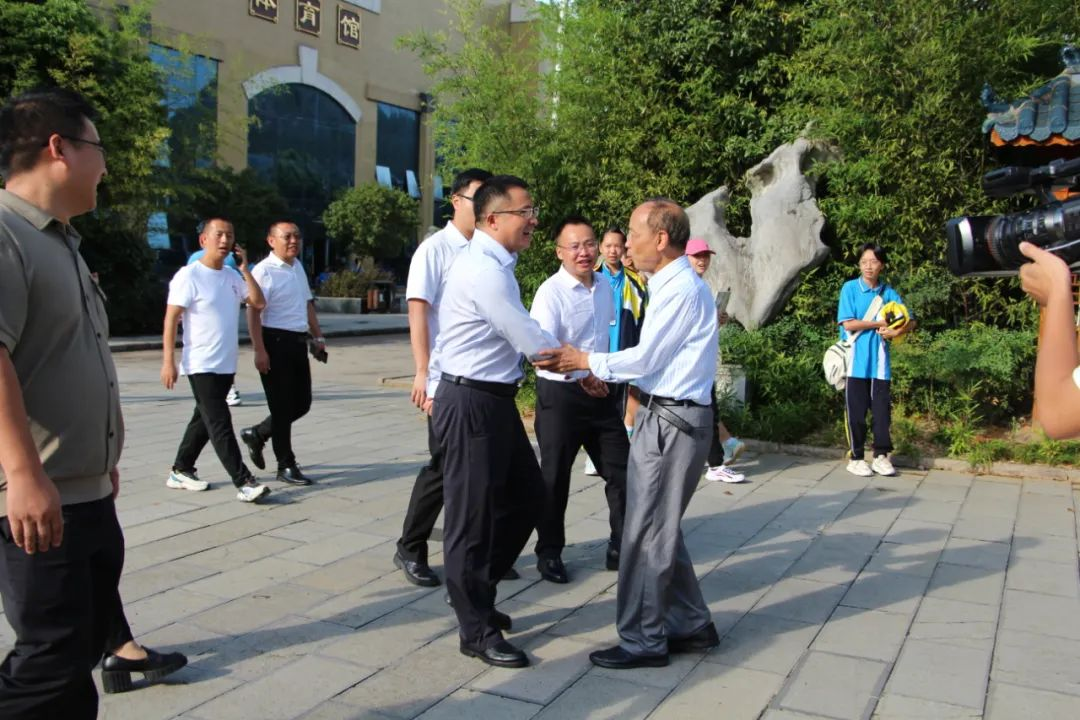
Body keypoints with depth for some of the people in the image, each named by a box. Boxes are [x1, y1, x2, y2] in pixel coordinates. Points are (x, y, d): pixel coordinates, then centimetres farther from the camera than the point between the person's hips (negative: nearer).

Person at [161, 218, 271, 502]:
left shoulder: (232, 276, 9)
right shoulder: (189, 276, -10)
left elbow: (258, 302, 3)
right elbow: (171, 319, -12)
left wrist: (244, 268, -2)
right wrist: (168, 361, -17)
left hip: (226, 364, 8)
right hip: (201, 365, -7)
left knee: (204, 420, 15)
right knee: (220, 424, -8)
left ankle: (181, 471, 29)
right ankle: (244, 482, -9)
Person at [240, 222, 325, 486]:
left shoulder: (298, 267, 14)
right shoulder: (264, 271, -11)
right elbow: (253, 312, -16)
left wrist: (318, 336, 19)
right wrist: (259, 350, -21)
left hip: (298, 341, 8)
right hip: (275, 341, -8)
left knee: (302, 403, 12)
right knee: (282, 405, -1)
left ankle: (257, 434, 32)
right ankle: (286, 466, 10)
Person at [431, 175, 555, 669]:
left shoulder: (493, 264, 12)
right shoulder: (484, 269, -19)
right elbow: (529, 339, -17)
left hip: (494, 400, 10)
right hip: (472, 404, -10)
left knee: (525, 494, 19)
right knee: (472, 515, 1)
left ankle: (476, 594, 34)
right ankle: (477, 631, 16)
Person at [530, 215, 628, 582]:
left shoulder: (604, 286, 6)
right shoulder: (550, 292, -16)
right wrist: (579, 374, -37)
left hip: (601, 390, 6)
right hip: (560, 394, -6)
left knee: (621, 469, 9)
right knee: (555, 476, 6)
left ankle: (621, 547, 24)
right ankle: (549, 552, 22)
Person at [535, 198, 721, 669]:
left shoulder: (682, 290, -17)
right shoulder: (670, 285, 14)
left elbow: (644, 359, -17)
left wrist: (585, 360, -6)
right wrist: (589, 365, 10)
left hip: (670, 422, -10)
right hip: (664, 416, 10)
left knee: (647, 532, -1)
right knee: (659, 528, 17)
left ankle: (642, 641, 12)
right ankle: (691, 625, 30)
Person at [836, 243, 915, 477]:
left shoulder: (889, 293, 7)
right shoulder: (850, 288, -3)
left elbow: (910, 322, 9)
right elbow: (848, 324, -10)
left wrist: (897, 331, -11)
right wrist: (879, 323, -6)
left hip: (879, 361, 3)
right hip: (855, 360, -3)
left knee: (882, 409, 5)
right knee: (856, 411, 2)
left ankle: (881, 456, 16)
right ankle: (855, 458, 11)